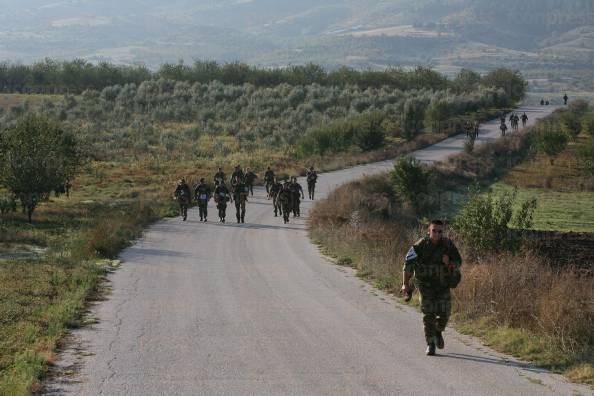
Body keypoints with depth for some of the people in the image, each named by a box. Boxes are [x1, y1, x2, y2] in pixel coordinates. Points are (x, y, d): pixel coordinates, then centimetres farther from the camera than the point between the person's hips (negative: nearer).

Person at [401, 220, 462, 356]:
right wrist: (405, 284, -16)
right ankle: (430, 345, 4)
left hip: (443, 285, 2)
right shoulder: (420, 245, -13)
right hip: (426, 285, -2)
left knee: (444, 313, -3)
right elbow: (408, 263, -10)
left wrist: (449, 263, -19)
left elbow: (458, 261, 4)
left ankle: (438, 331, 31)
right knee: (428, 314, -7)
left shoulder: (448, 245, -7)